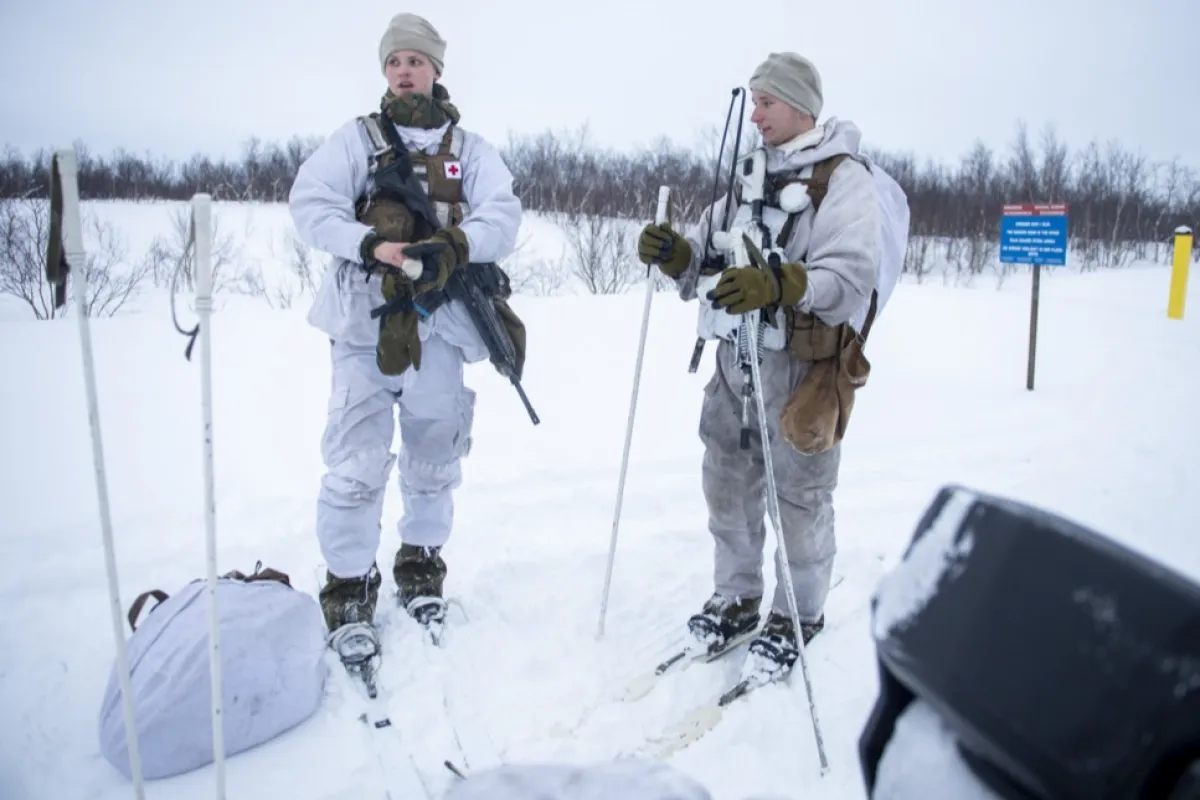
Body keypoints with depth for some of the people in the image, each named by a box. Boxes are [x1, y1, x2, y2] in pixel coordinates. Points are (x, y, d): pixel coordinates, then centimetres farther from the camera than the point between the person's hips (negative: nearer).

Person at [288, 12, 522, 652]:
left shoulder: (468, 148, 14)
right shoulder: (356, 137, 10)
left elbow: (503, 217, 1)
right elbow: (309, 203, -1)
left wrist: (453, 248, -19)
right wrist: (369, 245, -18)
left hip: (438, 324, 2)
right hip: (364, 321, -1)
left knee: (435, 457, 10)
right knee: (356, 463, -7)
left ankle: (421, 564, 30)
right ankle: (350, 587, 9)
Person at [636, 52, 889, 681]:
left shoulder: (843, 178, -6)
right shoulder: (749, 175, 16)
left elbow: (851, 275, -20)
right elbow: (708, 257, 15)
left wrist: (777, 283, -36)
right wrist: (674, 253, -7)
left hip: (800, 363, -7)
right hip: (733, 356, 7)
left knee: (798, 496, 3)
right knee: (727, 484, 13)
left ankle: (799, 616, 23)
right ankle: (737, 598, 32)